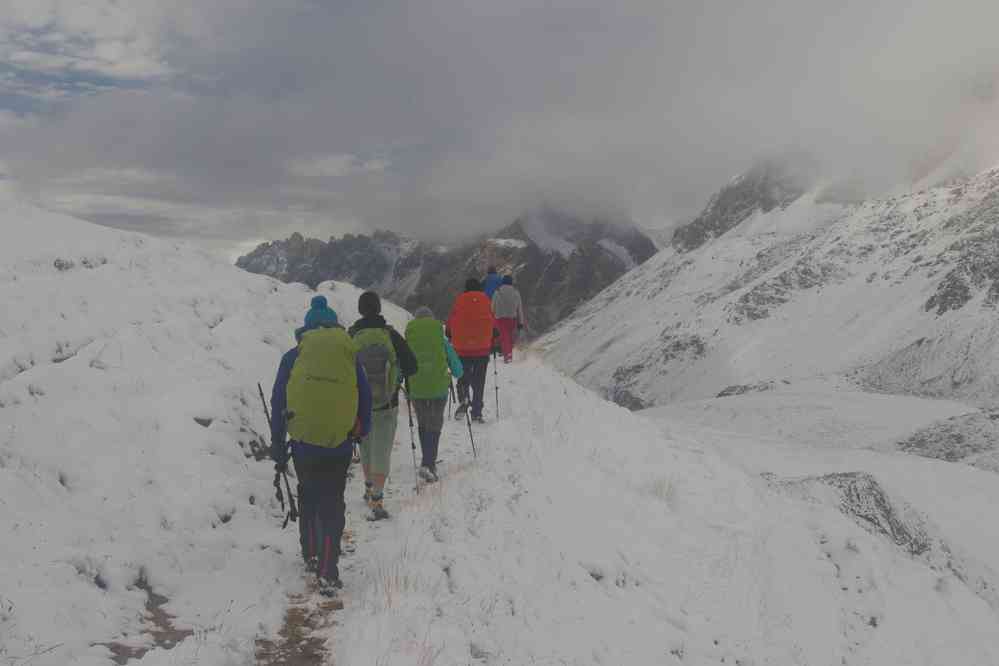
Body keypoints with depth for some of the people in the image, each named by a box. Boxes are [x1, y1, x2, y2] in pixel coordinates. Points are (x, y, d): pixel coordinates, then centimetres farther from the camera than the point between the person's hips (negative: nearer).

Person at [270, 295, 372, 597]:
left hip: (304, 446, 1)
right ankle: (328, 574, -2)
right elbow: (365, 400, 7)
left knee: (308, 498, 24)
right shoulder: (350, 356, 3)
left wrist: (278, 450, 9)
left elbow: (278, 405, 3)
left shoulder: (293, 358, 2)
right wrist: (360, 433, 22)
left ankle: (311, 555, 33)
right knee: (333, 506, 7)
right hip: (339, 447, 0)